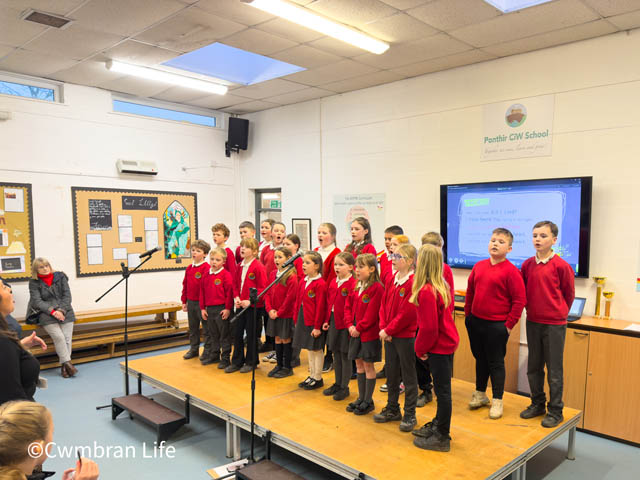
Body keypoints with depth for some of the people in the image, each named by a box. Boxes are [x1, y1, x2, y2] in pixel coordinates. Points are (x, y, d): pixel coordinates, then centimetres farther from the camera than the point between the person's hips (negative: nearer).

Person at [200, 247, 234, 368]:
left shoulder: (226, 275, -12)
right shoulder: (206, 275, 8)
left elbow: (229, 292, -14)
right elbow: (202, 292, 12)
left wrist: (228, 308, -14)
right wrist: (203, 308, 9)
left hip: (222, 309, -7)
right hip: (209, 309, 7)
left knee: (224, 334, 2)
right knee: (213, 334, 18)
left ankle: (225, 358, 11)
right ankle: (214, 355, 31)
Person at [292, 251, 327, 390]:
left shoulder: (320, 284, -17)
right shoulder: (303, 282, 8)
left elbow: (320, 307, -18)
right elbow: (298, 302, 14)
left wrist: (317, 326, -17)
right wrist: (297, 320, 12)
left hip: (314, 323, -8)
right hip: (304, 320, 8)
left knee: (317, 350, 4)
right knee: (310, 349, 17)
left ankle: (318, 378, 16)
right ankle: (311, 376, 28)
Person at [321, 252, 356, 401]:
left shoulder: (352, 284, -15)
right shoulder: (333, 282, 8)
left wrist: (350, 324, -21)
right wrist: (327, 320, 10)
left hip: (345, 323, -7)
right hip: (333, 321, 7)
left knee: (345, 355, 5)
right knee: (336, 354, 17)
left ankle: (344, 387, 18)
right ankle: (337, 383, 31)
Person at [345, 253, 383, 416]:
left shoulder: (377, 288, -16)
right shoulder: (356, 287, 9)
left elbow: (372, 313, -20)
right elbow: (348, 307, 10)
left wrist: (359, 328, -16)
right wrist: (351, 325, -3)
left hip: (369, 333, -8)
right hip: (355, 333, 8)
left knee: (368, 366, 3)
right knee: (359, 364, 15)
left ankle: (368, 401, 16)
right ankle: (361, 398, 28)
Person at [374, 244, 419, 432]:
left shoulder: (413, 282, -17)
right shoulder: (391, 280, 7)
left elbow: (407, 313, -20)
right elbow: (384, 305, 10)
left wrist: (389, 330, -15)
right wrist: (383, 328, -2)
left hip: (406, 336, -8)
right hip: (388, 335, 8)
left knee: (409, 375, 6)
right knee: (391, 373, 17)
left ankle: (410, 415, 18)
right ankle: (392, 409, 32)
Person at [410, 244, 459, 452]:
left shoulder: (426, 291, -24)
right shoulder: (442, 285, 4)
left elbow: (429, 327, -24)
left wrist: (420, 349, -7)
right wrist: (423, 347, 14)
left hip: (438, 346, -9)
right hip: (447, 342, 9)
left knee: (442, 390, 2)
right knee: (442, 388, 20)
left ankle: (442, 438, 16)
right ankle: (438, 425, 36)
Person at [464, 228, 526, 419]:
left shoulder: (511, 271, -13)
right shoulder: (479, 266, 4)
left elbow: (519, 300, -13)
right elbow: (470, 292, 14)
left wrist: (509, 324, -12)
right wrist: (468, 315, 13)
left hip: (497, 325, -6)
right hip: (475, 322, 6)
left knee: (496, 363, 6)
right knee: (480, 359, 18)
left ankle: (497, 401, 21)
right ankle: (480, 394, 34)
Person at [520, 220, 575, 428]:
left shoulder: (561, 266, -12)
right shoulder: (527, 265, 2)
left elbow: (569, 294, 0)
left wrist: (558, 312, 7)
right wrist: (532, 308, 12)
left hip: (554, 324, -5)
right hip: (533, 322, 5)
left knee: (554, 370, 4)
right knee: (533, 367, 15)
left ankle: (555, 411, 18)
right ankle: (537, 404, 30)